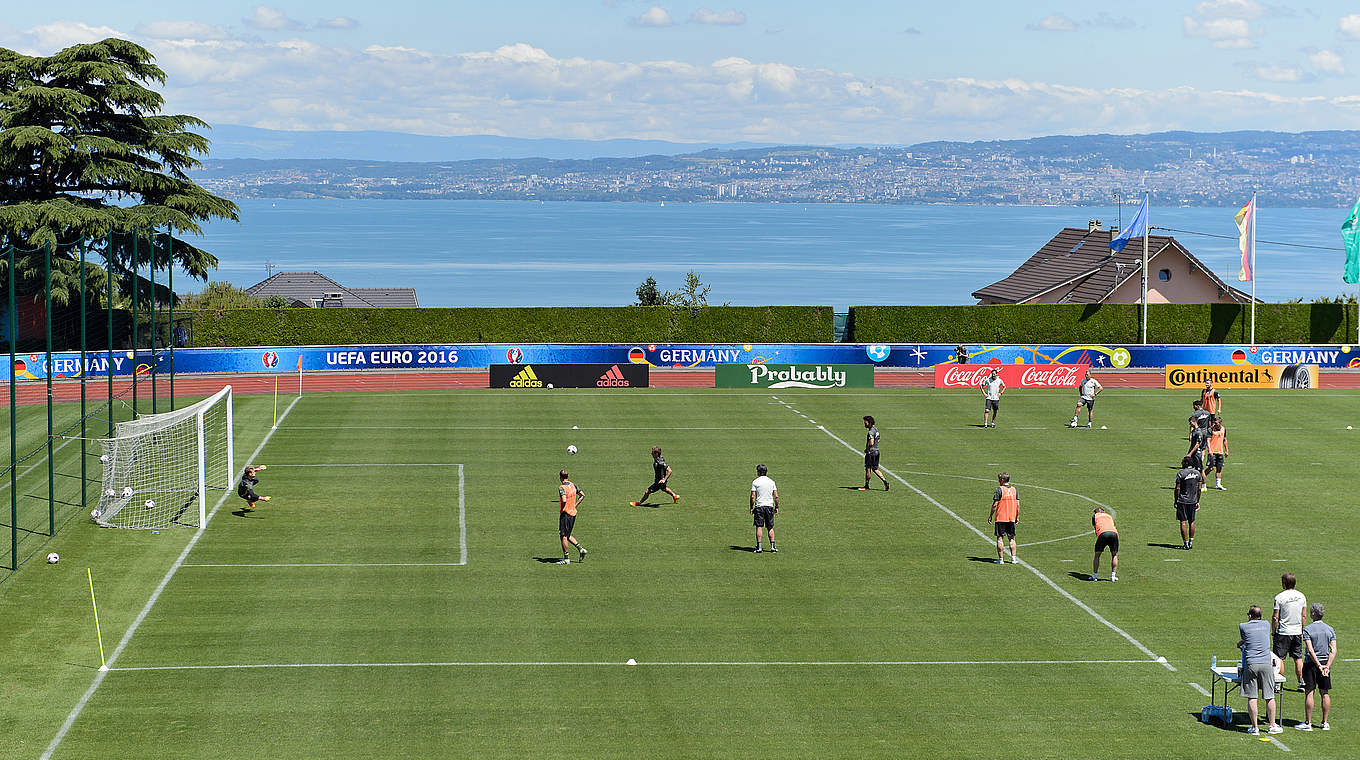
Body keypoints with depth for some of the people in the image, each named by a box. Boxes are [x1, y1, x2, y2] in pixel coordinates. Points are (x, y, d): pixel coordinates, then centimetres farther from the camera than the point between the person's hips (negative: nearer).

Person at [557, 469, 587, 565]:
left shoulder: (561, 488, -18)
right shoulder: (573, 485, 6)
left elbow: (564, 500, -32)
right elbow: (582, 495, 14)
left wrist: (561, 510, -15)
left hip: (565, 514, -8)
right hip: (573, 513, 8)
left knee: (563, 536, 1)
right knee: (568, 535, 20)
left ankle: (566, 559, 4)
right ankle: (581, 549, 10)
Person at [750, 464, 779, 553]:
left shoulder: (755, 482, -2)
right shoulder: (771, 482, 7)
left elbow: (753, 496, -7)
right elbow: (776, 496, 3)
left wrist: (751, 508, 0)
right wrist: (777, 507, 12)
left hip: (759, 506, -3)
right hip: (770, 506, 3)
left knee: (759, 527, -2)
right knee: (770, 527, 8)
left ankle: (759, 547, -6)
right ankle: (772, 546, 2)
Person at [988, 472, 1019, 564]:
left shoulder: (999, 489, -9)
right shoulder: (1014, 489, 6)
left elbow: (995, 505, -11)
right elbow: (1018, 504, 6)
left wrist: (990, 516, -2)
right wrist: (1017, 517, 13)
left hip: (1000, 518, -4)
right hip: (1012, 518, 4)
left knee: (1000, 538, 1)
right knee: (1012, 538, 11)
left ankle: (1001, 559, 0)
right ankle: (1013, 558, 7)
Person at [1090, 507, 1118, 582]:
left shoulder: (1094, 516, 27)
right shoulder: (1110, 516, 34)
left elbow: (1095, 527, 21)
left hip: (1102, 533, -2)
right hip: (1114, 533, 2)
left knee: (1097, 555, 12)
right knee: (1114, 555, 18)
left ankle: (1095, 575, 10)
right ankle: (1113, 575, 11)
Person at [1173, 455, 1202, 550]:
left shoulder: (1180, 474, -11)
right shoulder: (1197, 473, 3)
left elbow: (1177, 489, -10)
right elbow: (1199, 489, 7)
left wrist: (1176, 500, -1)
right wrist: (1198, 501, 15)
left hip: (1182, 501, -4)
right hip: (1193, 501, 4)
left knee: (1183, 522, 0)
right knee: (1192, 522, 13)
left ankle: (1185, 543, -2)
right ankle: (1191, 542, 16)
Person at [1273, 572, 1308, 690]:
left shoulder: (1279, 597, -13)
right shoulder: (1301, 596, 2)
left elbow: (1275, 617, -11)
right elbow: (1303, 616, 8)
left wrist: (1273, 632, 0)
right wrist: (1302, 631, 17)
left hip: (1283, 632, -5)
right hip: (1297, 632, 5)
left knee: (1279, 658, 2)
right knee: (1298, 658, 10)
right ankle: (1301, 683, 11)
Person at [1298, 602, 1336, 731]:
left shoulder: (1307, 629, -9)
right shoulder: (1330, 630, 4)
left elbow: (1310, 650, -18)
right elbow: (1333, 650, -4)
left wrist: (1318, 666, -16)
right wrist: (1327, 666, -9)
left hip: (1311, 664, -4)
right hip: (1325, 662, 4)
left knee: (1309, 693, -2)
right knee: (1325, 693, 9)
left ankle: (1308, 723, -1)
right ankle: (1325, 723, 11)